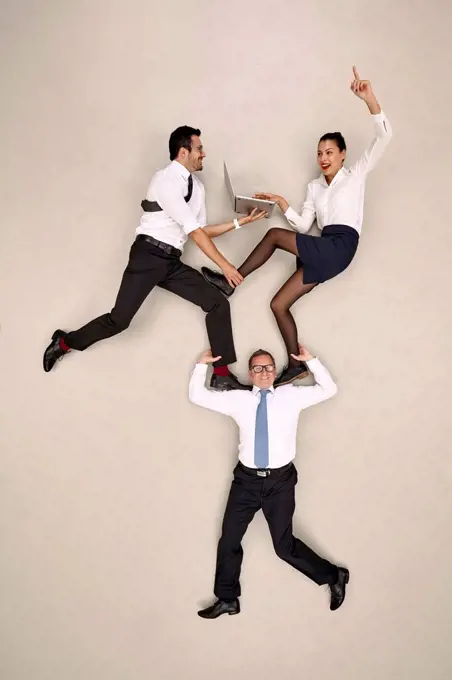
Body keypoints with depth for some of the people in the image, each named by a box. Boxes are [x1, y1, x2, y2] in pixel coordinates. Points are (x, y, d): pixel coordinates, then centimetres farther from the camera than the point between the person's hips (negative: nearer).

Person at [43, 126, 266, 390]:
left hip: (173, 262, 8)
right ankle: (65, 342, 17)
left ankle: (222, 375, 1)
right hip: (149, 255, -8)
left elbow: (202, 230, 16)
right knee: (120, 319, -9)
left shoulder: (198, 185, 13)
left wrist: (239, 222, 10)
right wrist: (224, 264, -14)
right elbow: (194, 231, -16)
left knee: (219, 303, -3)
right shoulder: (166, 180, -13)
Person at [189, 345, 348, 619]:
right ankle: (227, 599, 29)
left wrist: (310, 360, -5)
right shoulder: (238, 400, 4)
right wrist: (202, 364, 1)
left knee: (284, 545, 3)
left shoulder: (291, 395, 3)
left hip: (280, 480, -2)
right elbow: (198, 395, 7)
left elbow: (329, 389, 0)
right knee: (229, 539, 9)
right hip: (247, 479, 3)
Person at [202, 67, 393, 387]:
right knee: (278, 304, -2)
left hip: (340, 246, -7)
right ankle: (296, 365, 1)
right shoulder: (315, 186, 23)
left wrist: (370, 100, -20)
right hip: (323, 252, 7)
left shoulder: (355, 175, 7)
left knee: (274, 235, -19)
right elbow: (303, 226, 14)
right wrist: (283, 205, -2)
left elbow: (384, 136, -7)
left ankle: (231, 281, -8)